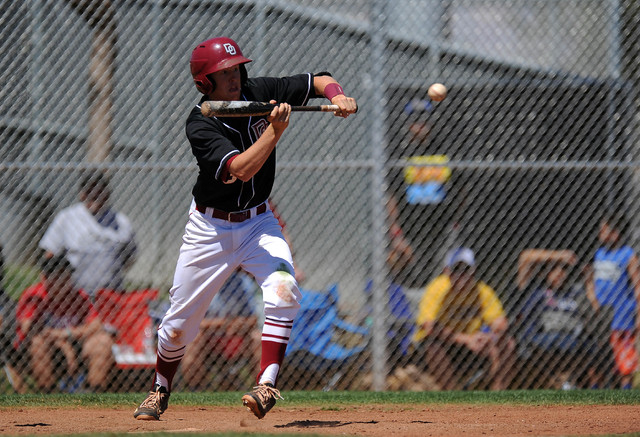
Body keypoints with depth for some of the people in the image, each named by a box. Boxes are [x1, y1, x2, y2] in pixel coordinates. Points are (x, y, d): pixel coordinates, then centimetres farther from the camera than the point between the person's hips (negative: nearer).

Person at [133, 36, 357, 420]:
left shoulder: (259, 93, -8)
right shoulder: (200, 125, -20)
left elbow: (319, 81, -3)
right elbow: (240, 169, -33)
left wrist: (337, 95, -23)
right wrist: (275, 130, -42)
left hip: (259, 222, 2)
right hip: (211, 227, -2)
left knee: (283, 289, -26)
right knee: (180, 322, 5)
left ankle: (267, 385, -27)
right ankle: (160, 390, 31)